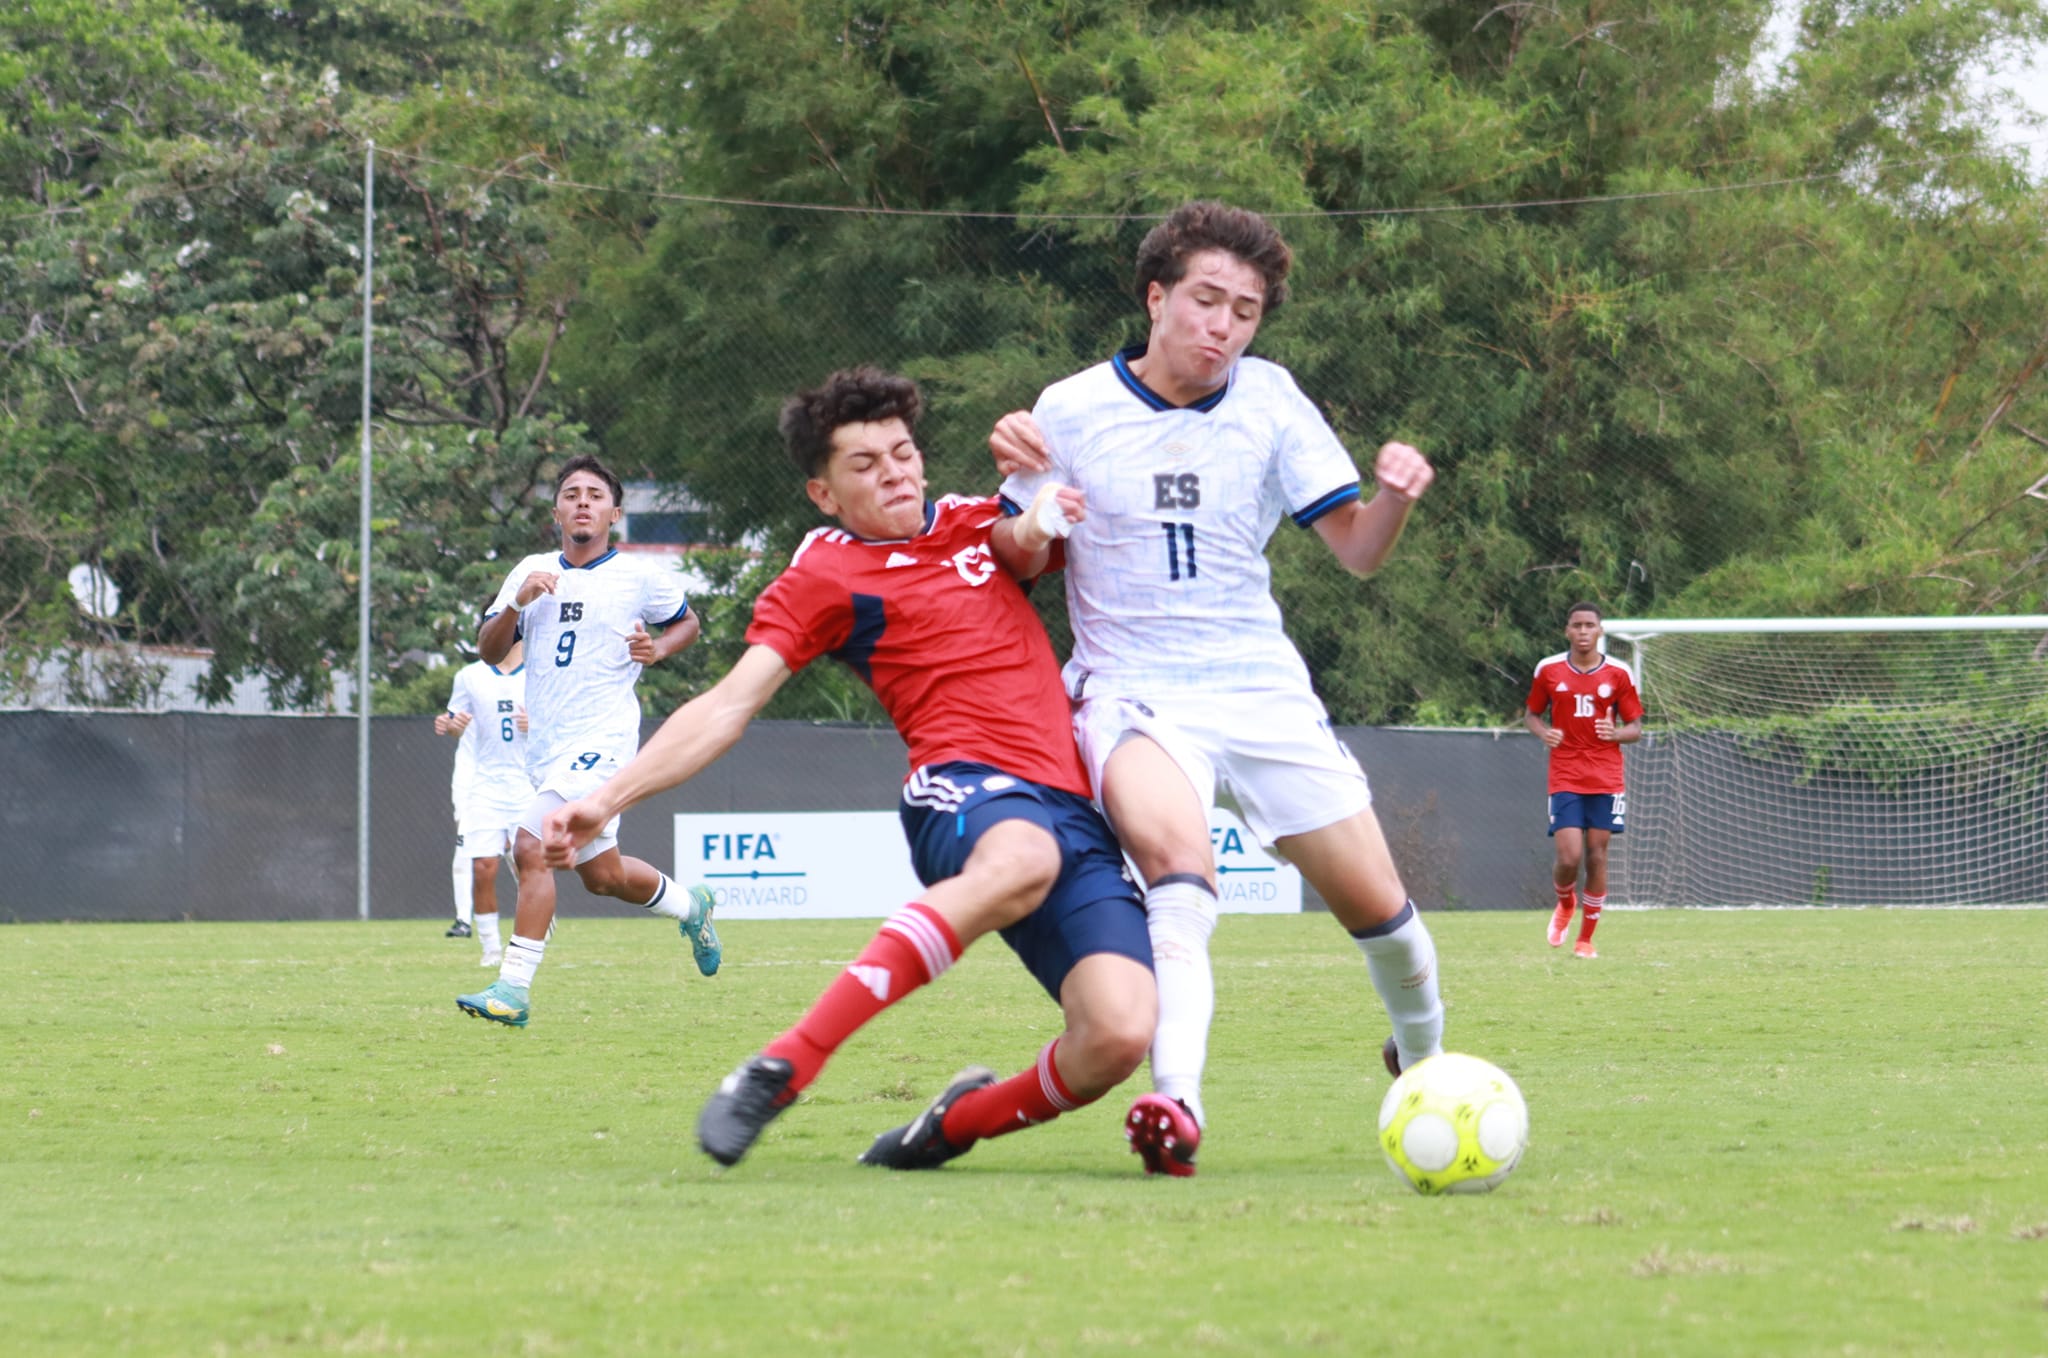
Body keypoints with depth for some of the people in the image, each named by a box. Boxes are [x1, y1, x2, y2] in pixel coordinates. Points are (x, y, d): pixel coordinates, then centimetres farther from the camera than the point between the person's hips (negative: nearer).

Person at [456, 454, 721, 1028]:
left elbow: (687, 621, 16)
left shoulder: (640, 577, -1)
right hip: (545, 744, 6)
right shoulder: (532, 572, 9)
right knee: (602, 876, 16)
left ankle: (514, 986, -20)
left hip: (601, 738, -6)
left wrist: (658, 648, -5)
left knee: (531, 848, -21)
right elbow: (489, 653, 6)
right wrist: (517, 603, -12)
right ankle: (689, 905, 44)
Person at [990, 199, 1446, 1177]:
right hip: (1132, 689, -3)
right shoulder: (1072, 410, -1)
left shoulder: (1268, 400, 3)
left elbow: (1357, 549, 2)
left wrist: (1395, 497, -20)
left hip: (1260, 685, 3)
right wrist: (1012, 468, -14)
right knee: (1178, 856, -34)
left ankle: (1425, 1052, 35)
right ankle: (1178, 1100, -49)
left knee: (1377, 904, 2)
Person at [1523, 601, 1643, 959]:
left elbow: (1635, 729, 6)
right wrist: (1543, 733, -9)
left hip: (1607, 779, 1)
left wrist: (1616, 734, -17)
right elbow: (1531, 714, 13)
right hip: (1565, 778, -1)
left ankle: (1586, 938, 13)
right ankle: (1564, 903, 23)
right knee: (1569, 858, -12)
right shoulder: (1548, 670, 2)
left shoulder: (1619, 674, 1)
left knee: (1596, 857, -1)